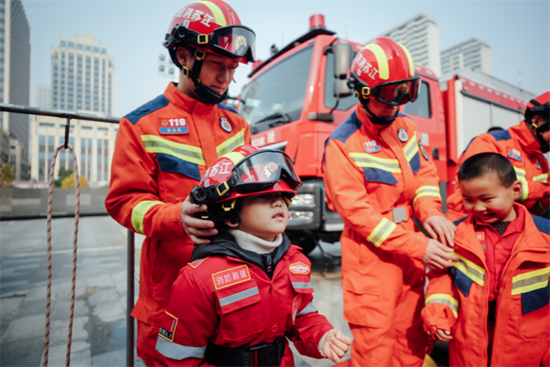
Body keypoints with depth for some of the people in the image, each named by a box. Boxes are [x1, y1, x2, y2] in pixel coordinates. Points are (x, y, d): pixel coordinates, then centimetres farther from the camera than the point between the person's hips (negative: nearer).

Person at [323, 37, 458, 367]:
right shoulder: (342, 145, -16)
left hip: (411, 248, 7)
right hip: (371, 256, -6)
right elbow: (358, 212, -18)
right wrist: (418, 246, -19)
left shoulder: (406, 127, 8)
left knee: (412, 337, 19)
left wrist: (430, 212, -9)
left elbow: (425, 172, 12)